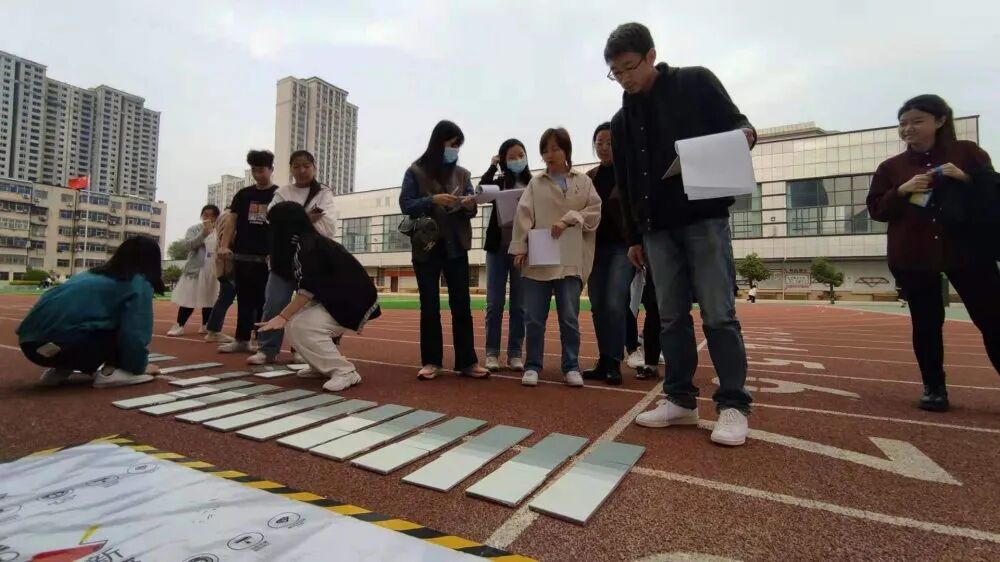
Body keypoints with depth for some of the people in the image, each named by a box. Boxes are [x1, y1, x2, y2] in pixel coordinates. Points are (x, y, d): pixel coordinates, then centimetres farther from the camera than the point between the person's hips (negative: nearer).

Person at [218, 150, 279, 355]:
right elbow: (232, 222, 9)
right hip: (241, 255, 4)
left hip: (266, 257, -3)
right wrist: (224, 245, -5)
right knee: (244, 300, 9)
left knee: (262, 301, 1)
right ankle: (242, 340, 17)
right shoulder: (243, 195, 11)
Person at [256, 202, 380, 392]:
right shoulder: (312, 240, 14)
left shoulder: (307, 245, -16)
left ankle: (345, 372, -13)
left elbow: (307, 290, -21)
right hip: (337, 299, 10)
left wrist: (282, 317, -16)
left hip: (355, 302, -10)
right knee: (294, 320, 9)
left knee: (300, 326, -19)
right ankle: (321, 367, 16)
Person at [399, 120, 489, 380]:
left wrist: (470, 205, -15)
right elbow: (405, 204, -4)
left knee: (462, 304, 0)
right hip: (426, 247, -2)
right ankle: (431, 361, 11)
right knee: (429, 306, 3)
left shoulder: (462, 174, 11)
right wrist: (432, 200, -19)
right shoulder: (416, 171, 3)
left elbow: (471, 210, 8)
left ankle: (467, 361, 5)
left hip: (456, 247, 2)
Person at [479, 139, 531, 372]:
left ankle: (515, 353, 14)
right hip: (498, 248, 0)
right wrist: (492, 166, -5)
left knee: (519, 305, 5)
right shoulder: (497, 183, 7)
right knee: (494, 304, 2)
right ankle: (492, 353, 11)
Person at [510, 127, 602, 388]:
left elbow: (594, 213, 2)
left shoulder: (583, 181, 10)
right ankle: (532, 366, 16)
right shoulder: (535, 183, 10)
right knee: (534, 317, 3)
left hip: (570, 260, 0)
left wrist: (568, 219, -12)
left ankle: (571, 366, 15)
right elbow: (523, 215, 1)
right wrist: (519, 248, -9)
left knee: (569, 317, 3)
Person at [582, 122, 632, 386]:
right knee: (598, 306, 4)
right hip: (596, 247, 5)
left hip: (623, 245, -5)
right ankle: (604, 362, 13)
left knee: (614, 304, -13)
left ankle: (613, 364, -2)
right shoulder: (589, 177, 12)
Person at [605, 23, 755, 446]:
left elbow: (738, 125, 6)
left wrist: (743, 135, -19)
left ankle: (733, 404, 3)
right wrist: (634, 236, 13)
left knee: (718, 313, -6)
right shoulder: (622, 120, 16)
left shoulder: (696, 83, 4)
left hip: (704, 218, -4)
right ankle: (680, 399, 12)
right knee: (672, 316, 4)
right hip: (657, 229, 5)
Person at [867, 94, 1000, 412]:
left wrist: (966, 179, -14)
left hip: (967, 252, 0)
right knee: (926, 324, 6)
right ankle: (934, 388, 18)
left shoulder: (968, 152, 5)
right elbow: (875, 209, 2)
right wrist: (901, 191, -15)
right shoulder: (891, 167, 5)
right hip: (912, 258, 0)